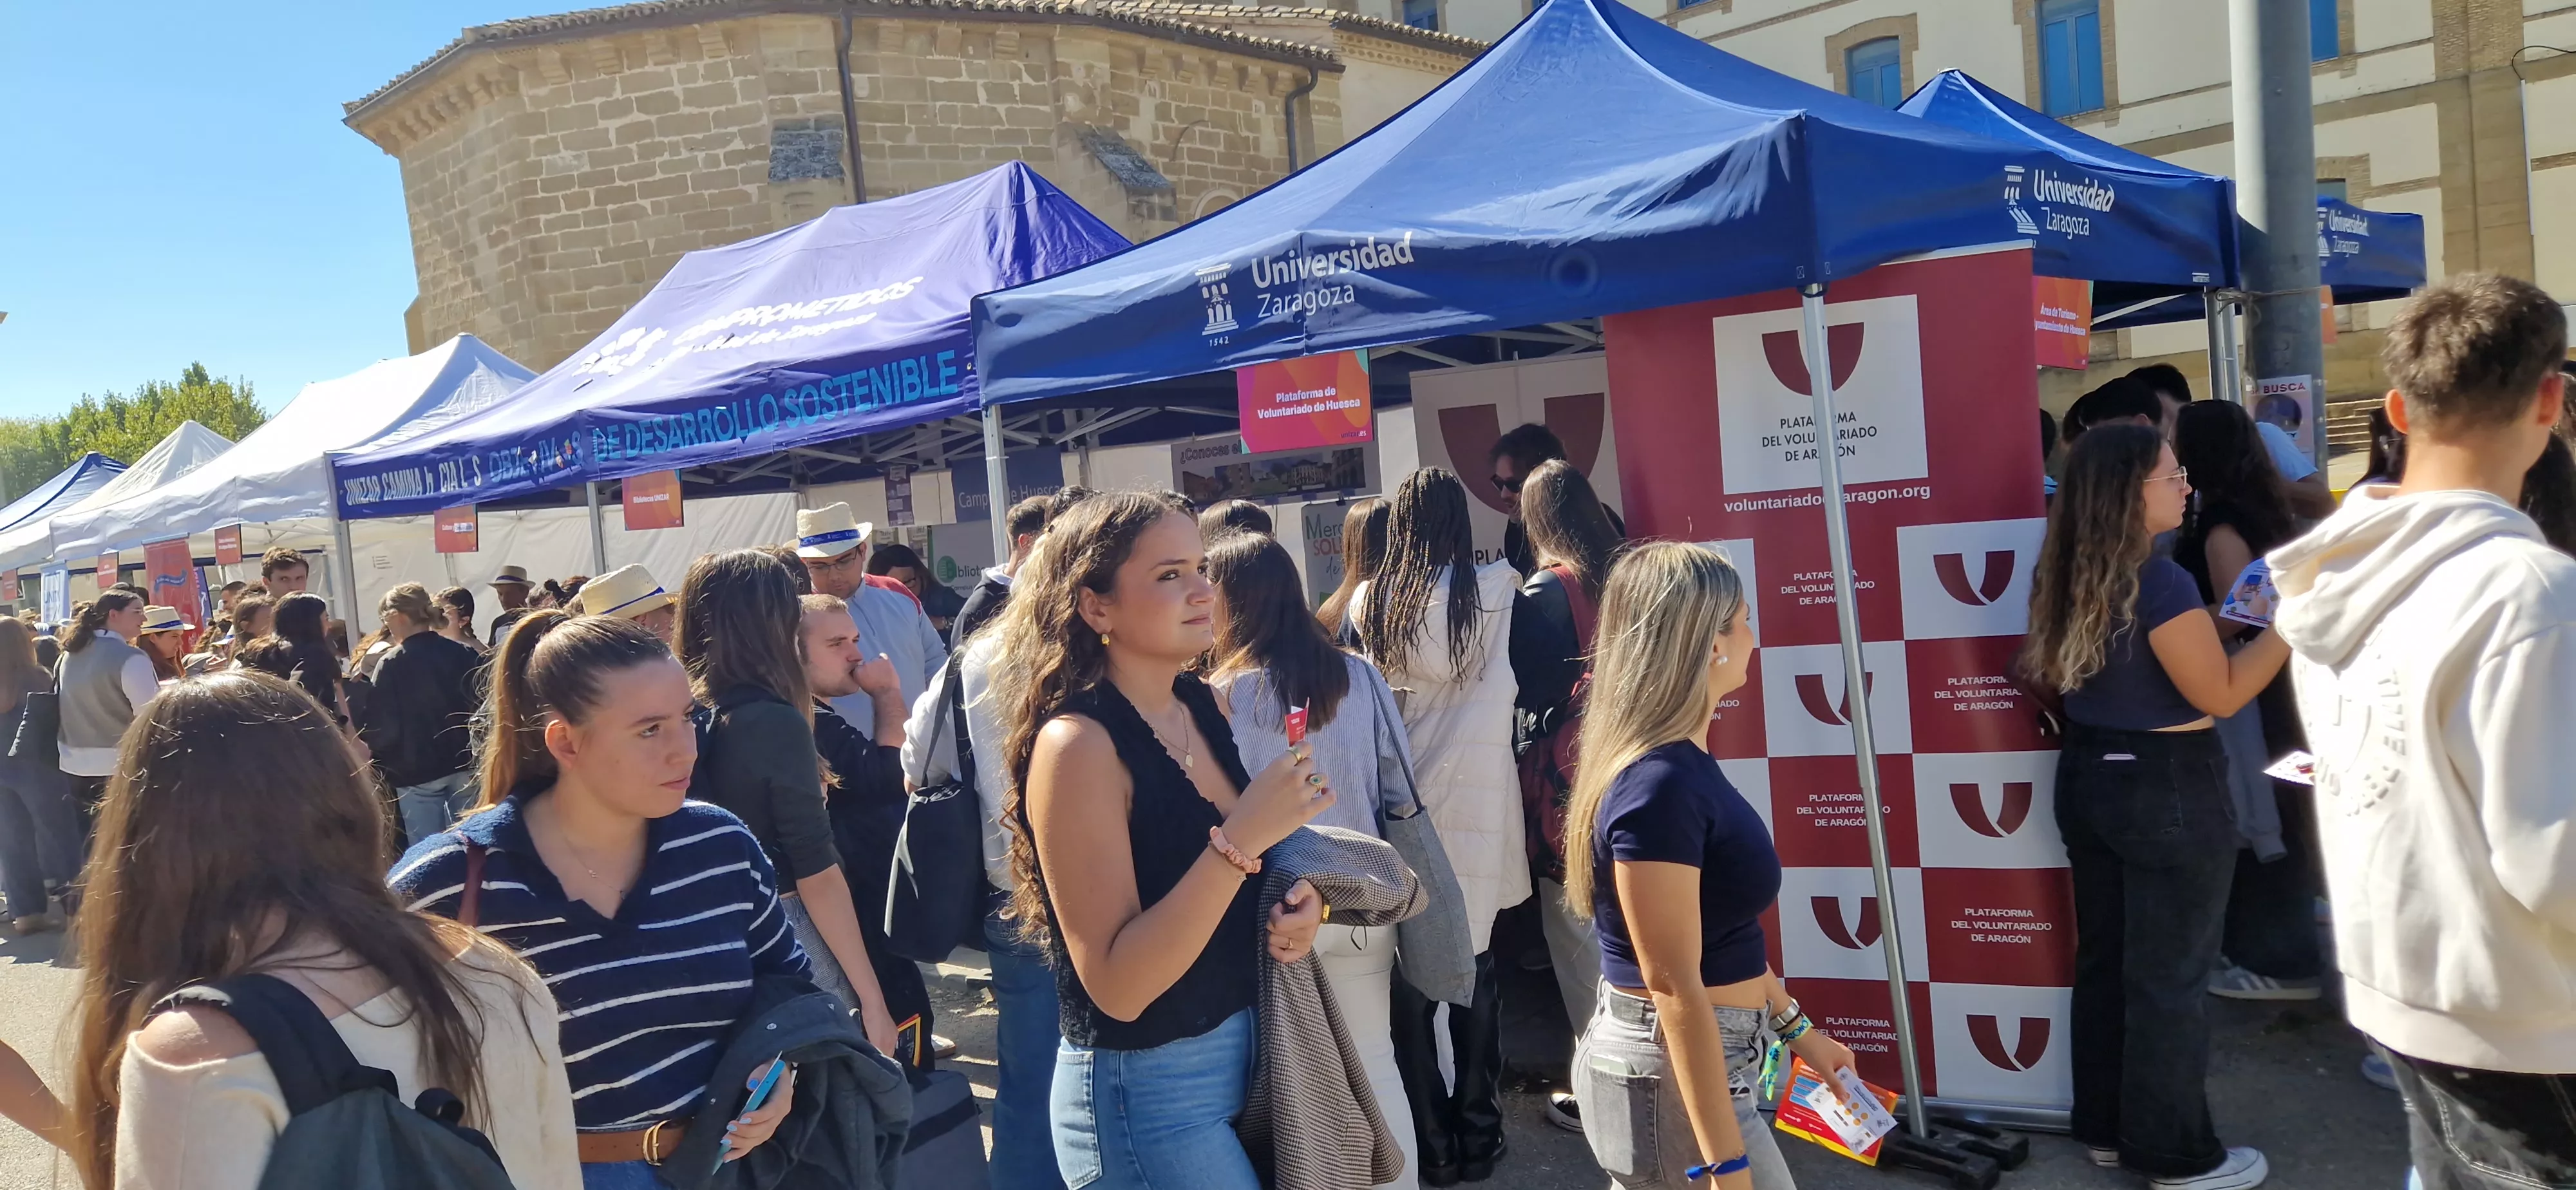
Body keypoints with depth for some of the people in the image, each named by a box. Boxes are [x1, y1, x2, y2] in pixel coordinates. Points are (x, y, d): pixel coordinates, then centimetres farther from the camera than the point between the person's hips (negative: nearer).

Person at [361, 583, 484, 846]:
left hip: (416, 772, -4)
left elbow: (382, 728, -13)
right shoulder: (465, 654, 1)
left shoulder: (392, 664, -11)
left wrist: (361, 736, 7)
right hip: (464, 766, 4)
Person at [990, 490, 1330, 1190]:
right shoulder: (1077, 743, -21)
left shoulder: (1202, 706, 0)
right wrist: (1242, 840, -30)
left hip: (1247, 1049, 7)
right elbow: (1117, 986, -25)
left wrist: (1299, 902, -7)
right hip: (1145, 1091, -7)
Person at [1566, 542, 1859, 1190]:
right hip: (1674, 1073, -9)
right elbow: (1674, 986, -24)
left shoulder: (1682, 764, 6)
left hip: (1684, 1055, 9)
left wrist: (1795, 1026, 22)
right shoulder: (1660, 786, -24)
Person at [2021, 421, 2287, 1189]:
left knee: (2104, 960, 17)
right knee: (2172, 976, 5)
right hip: (2167, 788, -8)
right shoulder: (2161, 582, -22)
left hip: (2088, 777, 8)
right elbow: (2220, 694, -15)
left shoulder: (2069, 578, 4)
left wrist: (2226, 621, 17)